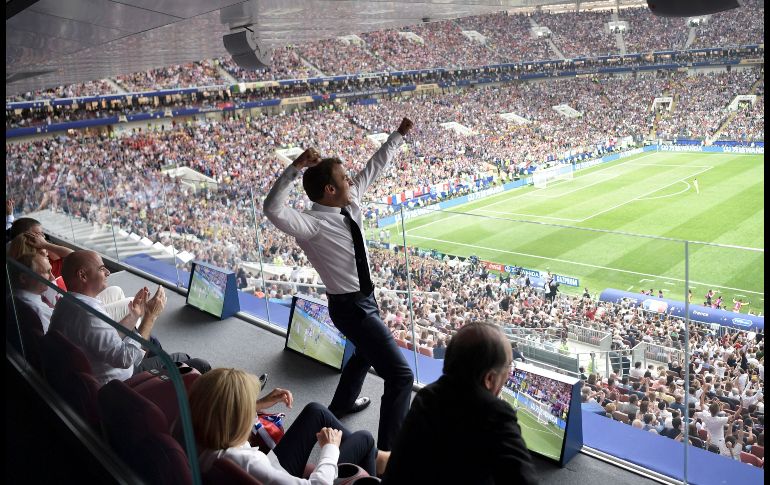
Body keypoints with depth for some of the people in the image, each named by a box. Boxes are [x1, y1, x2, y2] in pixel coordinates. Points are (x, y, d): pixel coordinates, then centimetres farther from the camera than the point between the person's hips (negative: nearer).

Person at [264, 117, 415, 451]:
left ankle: (342, 404, 61)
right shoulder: (313, 225, -26)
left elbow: (374, 167, 7)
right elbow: (274, 209, -43)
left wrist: (399, 135, 10)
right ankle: (389, 452, -3)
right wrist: (294, 168, -51)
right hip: (350, 307, -10)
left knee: (367, 352, 36)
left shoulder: (351, 201, -4)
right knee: (401, 375, -12)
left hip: (364, 298, 10)